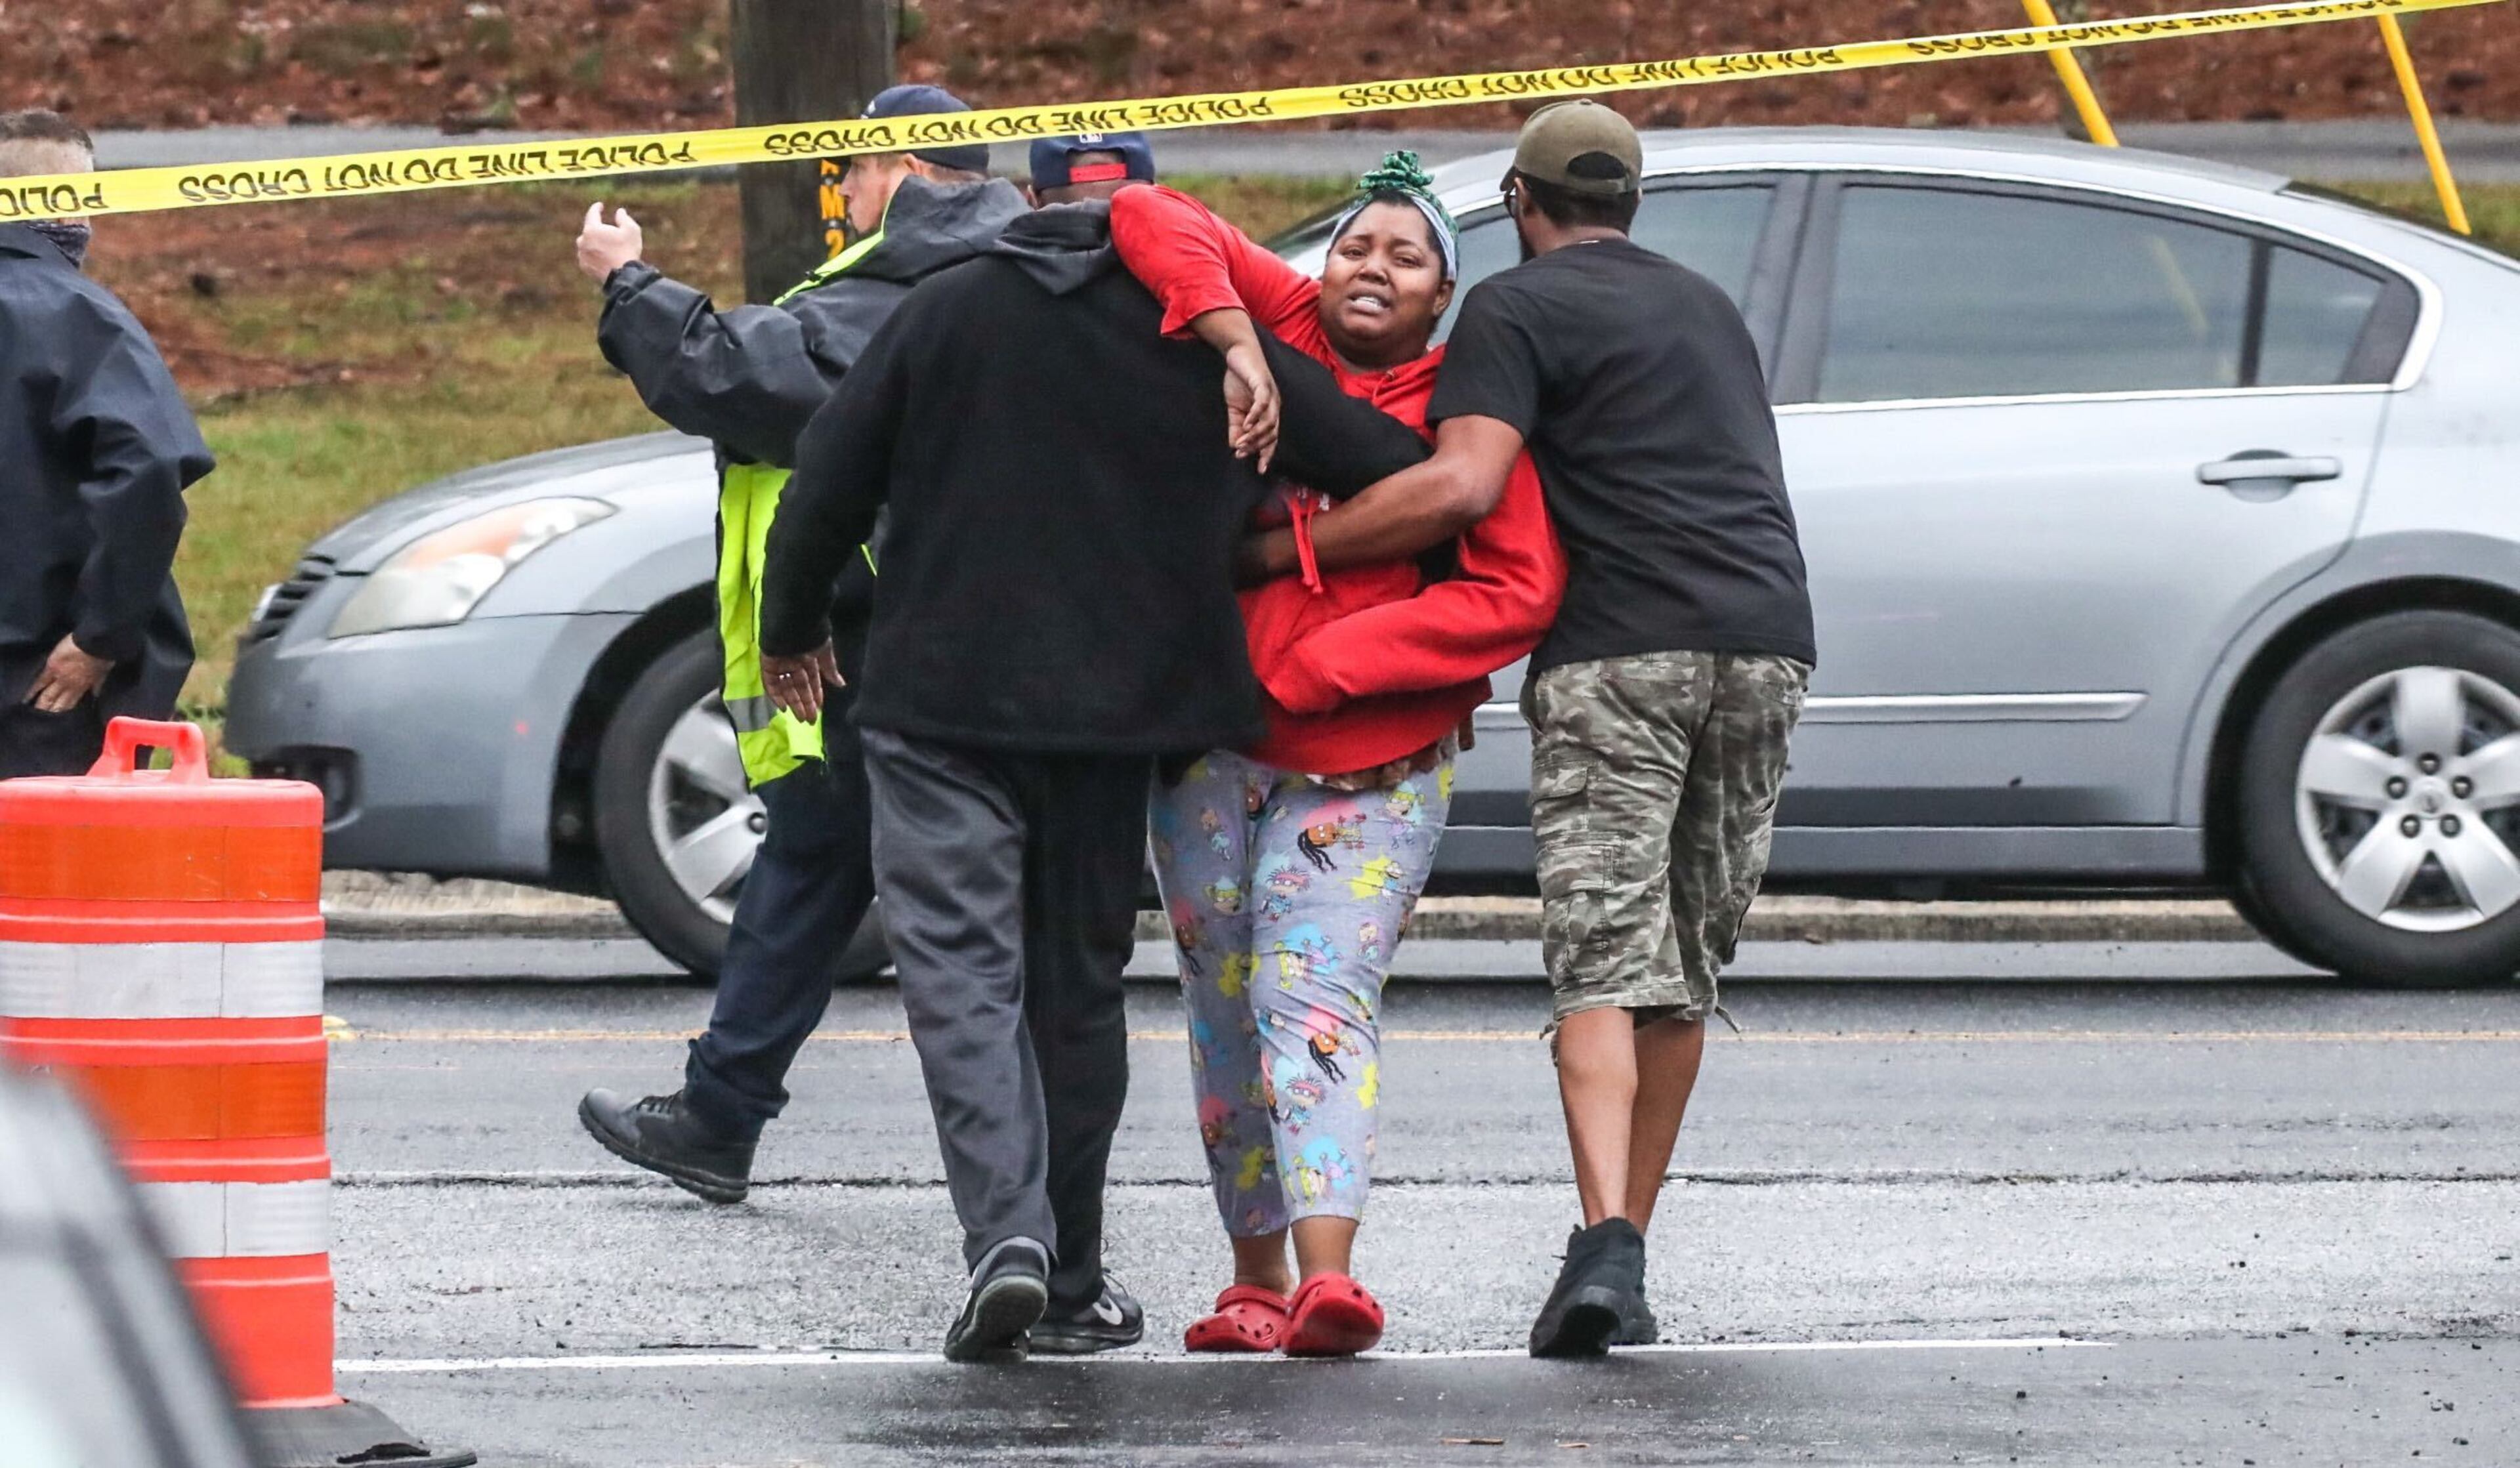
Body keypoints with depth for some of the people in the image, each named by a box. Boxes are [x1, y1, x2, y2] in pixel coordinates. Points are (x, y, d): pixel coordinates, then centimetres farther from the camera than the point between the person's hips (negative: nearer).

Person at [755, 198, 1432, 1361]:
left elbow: (826, 490, 3)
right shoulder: (1208, 338, 1)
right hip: (1116, 708, 2)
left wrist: (792, 633, 18)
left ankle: (1006, 1233, -22)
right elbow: (1390, 470, -3)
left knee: (960, 964, -3)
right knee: (1079, 980, 13)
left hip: (939, 703, -2)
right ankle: (1069, 1268, 18)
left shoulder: (940, 314, 1)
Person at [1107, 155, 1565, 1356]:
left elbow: (1520, 592, -13)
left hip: (1368, 770, -4)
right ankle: (1257, 1274, 18)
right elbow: (1153, 222, 0)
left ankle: (1327, 1272, -32)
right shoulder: (1285, 327, 5)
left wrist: (1310, 668, -15)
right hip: (1214, 749, 4)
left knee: (1317, 994, -19)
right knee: (1227, 1009, 7)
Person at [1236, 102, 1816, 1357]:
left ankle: (1606, 1240, -27)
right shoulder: (1705, 306, 26)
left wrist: (1284, 548, -5)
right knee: (1684, 965, 11)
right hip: (1766, 641, 6)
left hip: (1621, 644, -5)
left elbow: (1460, 487, -12)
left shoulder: (1517, 310, 3)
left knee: (1602, 958, -10)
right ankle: (1626, 1273, 11)